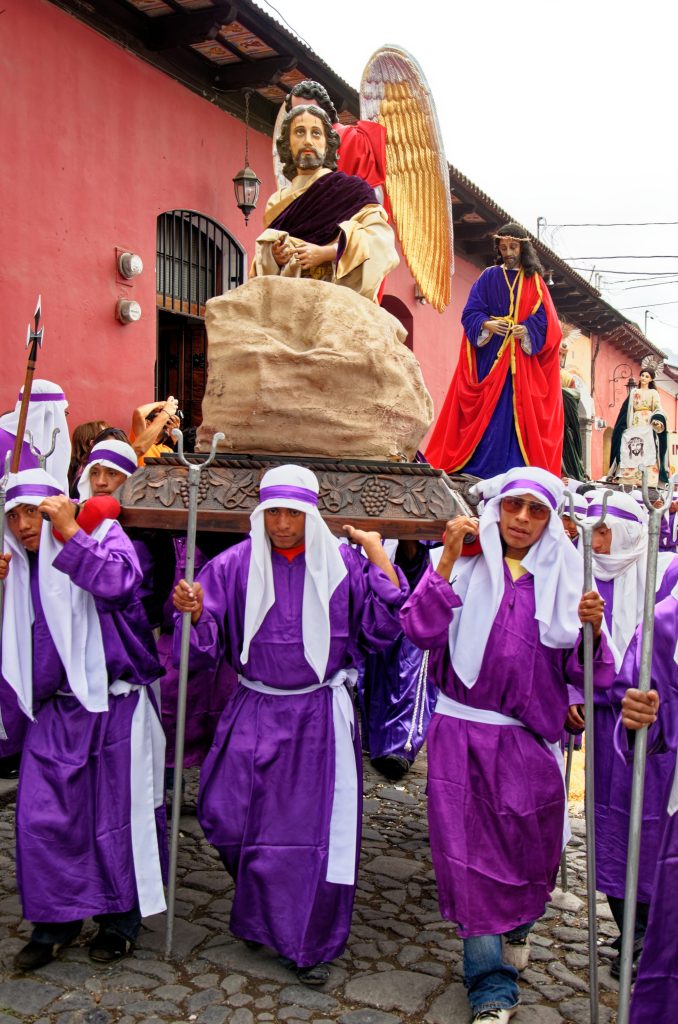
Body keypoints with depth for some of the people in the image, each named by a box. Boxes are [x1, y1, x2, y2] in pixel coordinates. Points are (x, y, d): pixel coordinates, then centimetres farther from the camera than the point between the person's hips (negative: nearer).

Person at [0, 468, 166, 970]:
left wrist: (69, 533, -22)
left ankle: (120, 919, 26)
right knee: (42, 818, 5)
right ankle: (57, 919, 25)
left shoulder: (103, 536, -5)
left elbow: (116, 582, -26)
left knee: (118, 815, 6)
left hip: (114, 708, -5)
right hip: (55, 713, 5)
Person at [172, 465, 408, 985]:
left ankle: (311, 943, 26)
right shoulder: (234, 566, -1)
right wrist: (195, 612, -23)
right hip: (255, 714, 1)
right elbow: (207, 645, -2)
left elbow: (382, 630, -6)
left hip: (320, 717, 0)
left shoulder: (342, 563, -1)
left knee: (319, 826, 3)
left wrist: (380, 559, -9)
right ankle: (261, 915, 35)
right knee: (230, 820, 1)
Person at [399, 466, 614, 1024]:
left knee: (531, 847, 12)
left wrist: (592, 629, -17)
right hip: (463, 734, -2)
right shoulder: (464, 566, 1)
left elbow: (575, 669, 3)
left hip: (530, 739, 2)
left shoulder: (562, 577, 6)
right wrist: (448, 559, -18)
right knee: (471, 852, 1)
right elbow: (420, 630, -13)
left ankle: (519, 924, 47)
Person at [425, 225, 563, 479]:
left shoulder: (534, 281, 13)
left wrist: (527, 330, -16)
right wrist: (486, 324, -16)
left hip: (524, 360, 1)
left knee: (521, 412, -5)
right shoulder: (489, 277, 12)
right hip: (490, 357, 0)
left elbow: (545, 320, 4)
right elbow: (471, 312, 4)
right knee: (488, 412, -7)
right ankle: (480, 470, -7)